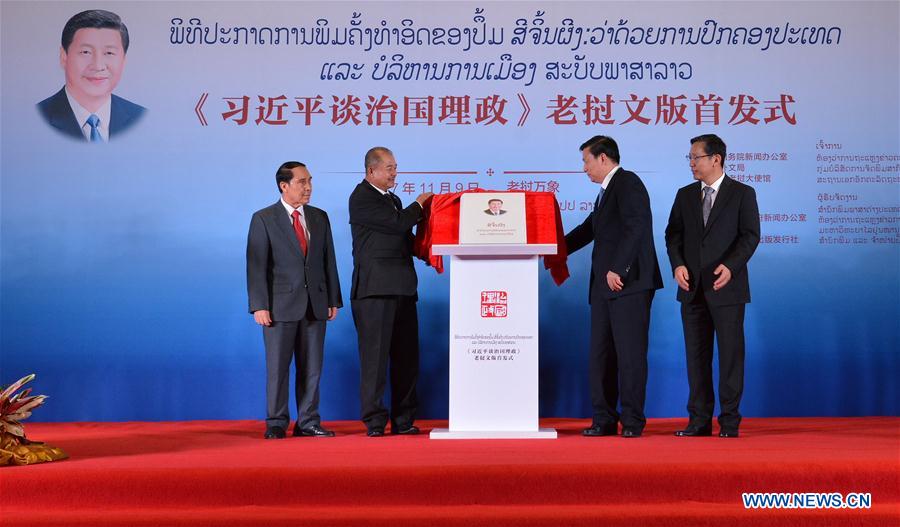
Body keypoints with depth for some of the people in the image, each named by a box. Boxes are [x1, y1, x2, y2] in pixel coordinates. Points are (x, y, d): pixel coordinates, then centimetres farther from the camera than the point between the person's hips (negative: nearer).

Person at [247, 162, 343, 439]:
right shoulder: (263, 218, -1)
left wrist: (333, 300, 7)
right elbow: (256, 266, -5)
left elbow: (328, 260, 13)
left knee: (312, 368, 7)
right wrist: (259, 306, -12)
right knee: (278, 367, 1)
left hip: (315, 304, 4)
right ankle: (276, 423, 12)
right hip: (281, 304, -4)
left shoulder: (320, 217, 12)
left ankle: (307, 422, 15)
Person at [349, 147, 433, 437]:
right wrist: (419, 204, 1)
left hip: (402, 288, 8)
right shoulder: (362, 198, -6)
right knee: (375, 356, -5)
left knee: (406, 356, 9)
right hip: (375, 288, -8)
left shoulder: (393, 199, 21)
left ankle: (403, 420, 16)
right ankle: (374, 421, 1)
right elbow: (398, 223, -15)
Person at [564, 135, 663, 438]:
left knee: (630, 353, -5)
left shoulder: (627, 183, -7)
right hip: (604, 287, 10)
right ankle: (604, 420, 14)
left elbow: (636, 227, -19)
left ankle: (632, 421, 2)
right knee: (600, 355, 8)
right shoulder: (606, 191, 23)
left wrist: (617, 269, -23)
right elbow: (589, 229, 32)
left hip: (628, 283, -10)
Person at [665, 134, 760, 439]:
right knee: (696, 355, 6)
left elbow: (750, 236, -6)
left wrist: (730, 266, -19)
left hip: (727, 288, -4)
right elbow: (673, 234, 11)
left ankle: (729, 421, 6)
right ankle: (699, 420, 12)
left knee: (730, 353, -1)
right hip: (692, 288, 4)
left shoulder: (742, 193, 0)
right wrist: (678, 264, -6)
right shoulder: (685, 195, 13)